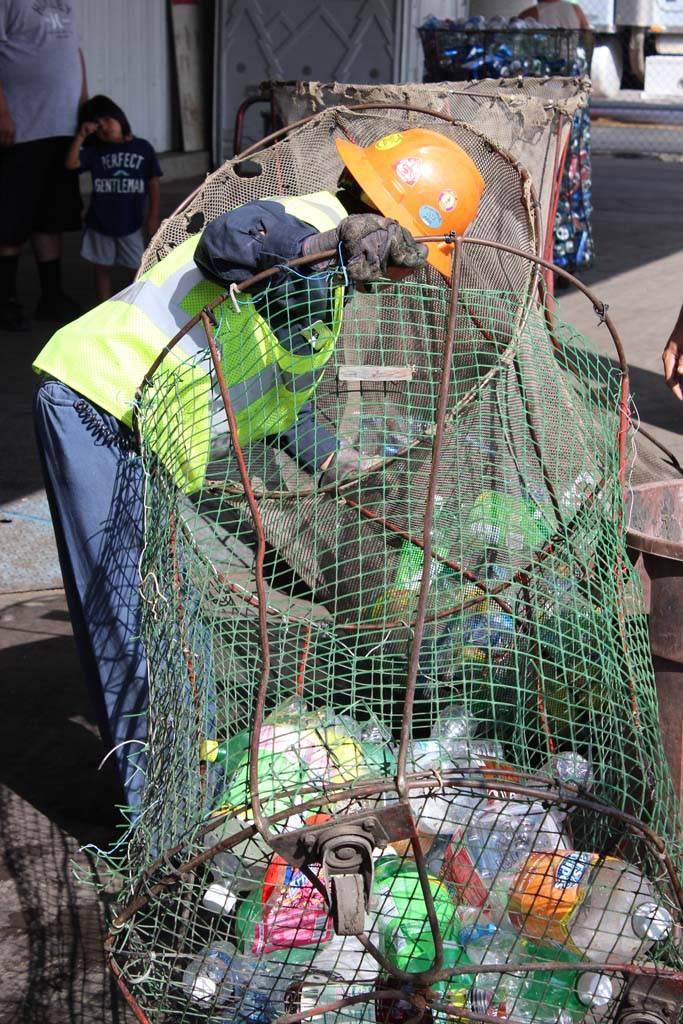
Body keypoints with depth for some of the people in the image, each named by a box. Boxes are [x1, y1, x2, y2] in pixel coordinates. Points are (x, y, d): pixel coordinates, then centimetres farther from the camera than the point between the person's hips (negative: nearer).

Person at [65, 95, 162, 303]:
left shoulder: (143, 148, -2)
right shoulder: (95, 152, 0)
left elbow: (153, 183, 1)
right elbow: (70, 163, -14)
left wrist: (153, 216, -2)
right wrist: (81, 135, -17)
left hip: (130, 223, -1)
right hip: (100, 223, 2)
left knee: (140, 267, 5)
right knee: (102, 267, 10)